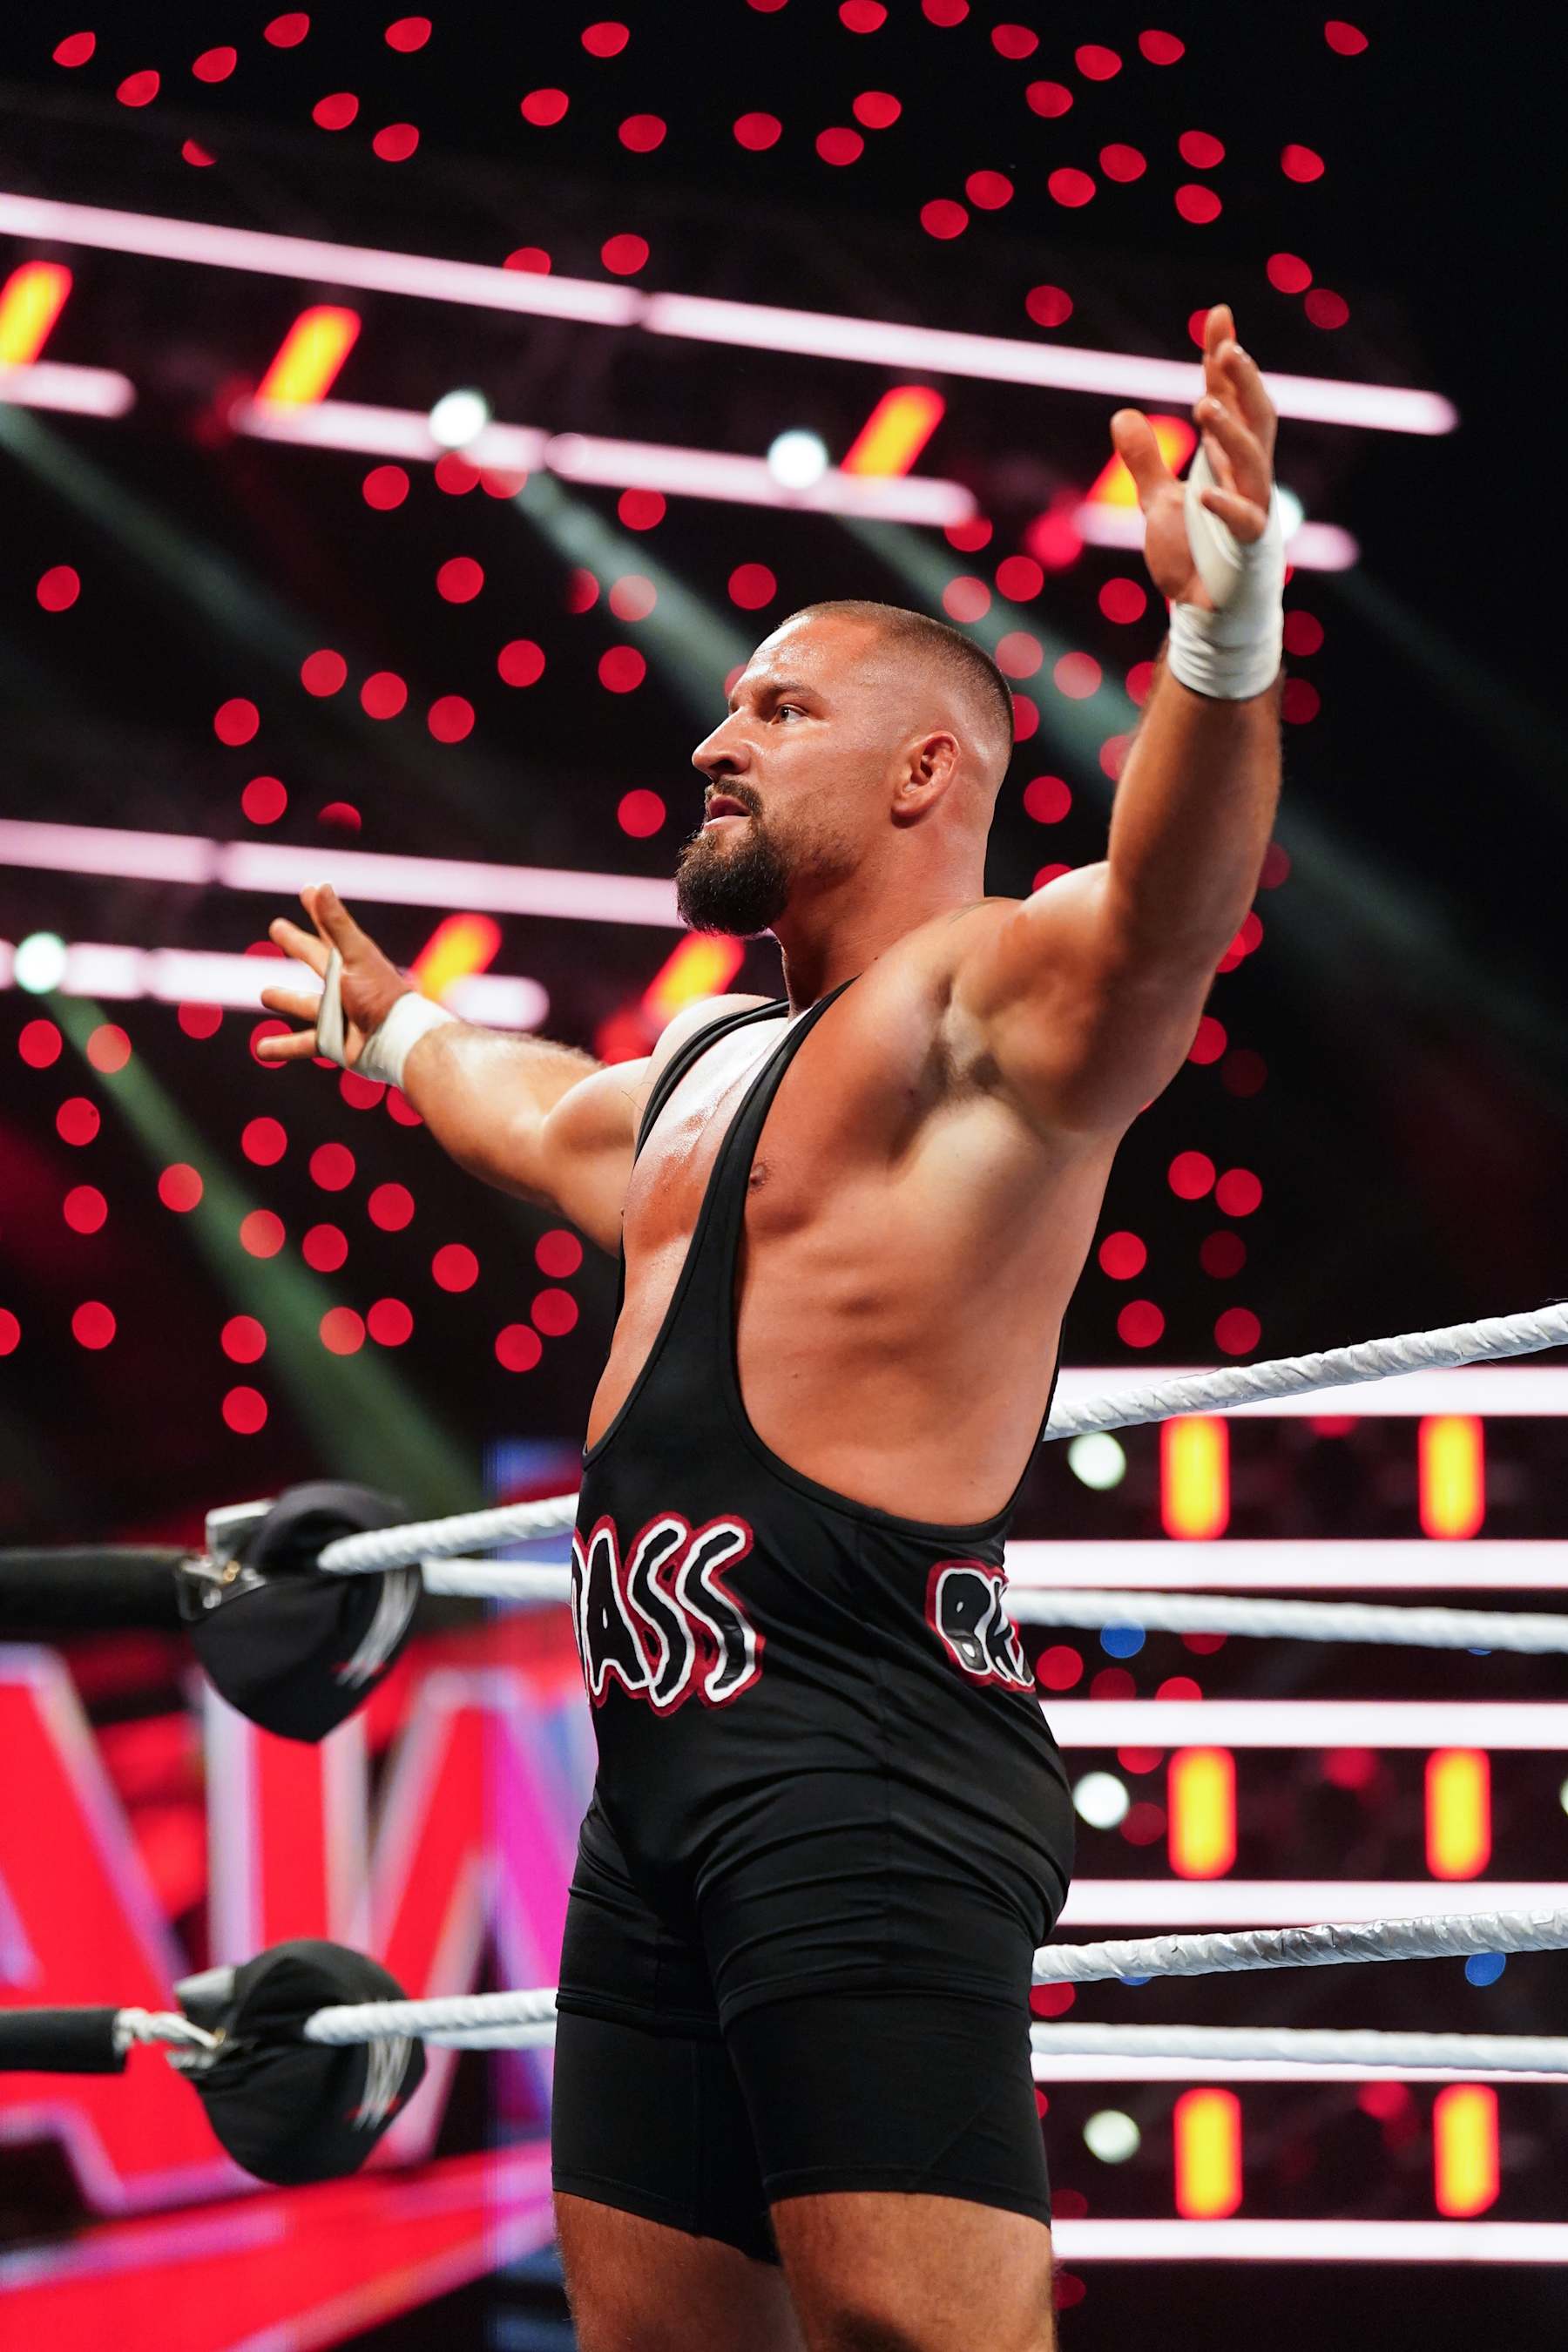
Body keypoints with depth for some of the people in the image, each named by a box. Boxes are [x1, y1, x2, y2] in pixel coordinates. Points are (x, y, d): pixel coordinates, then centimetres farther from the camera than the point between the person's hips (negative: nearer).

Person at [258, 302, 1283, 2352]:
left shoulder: (991, 1001, -3)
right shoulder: (700, 1080, 26)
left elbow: (1167, 902, -26)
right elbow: (533, 1106, 50)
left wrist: (1226, 636, -45)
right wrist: (393, 1028, 68)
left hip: (868, 1786, -9)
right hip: (662, 1797, 9)